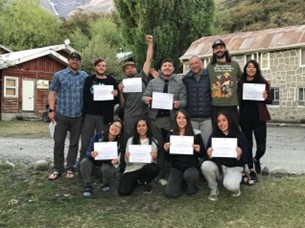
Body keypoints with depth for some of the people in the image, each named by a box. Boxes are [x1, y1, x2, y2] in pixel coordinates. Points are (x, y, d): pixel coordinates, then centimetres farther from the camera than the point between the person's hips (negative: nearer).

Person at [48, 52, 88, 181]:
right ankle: (57, 169, 13)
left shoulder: (84, 76, 9)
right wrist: (51, 110, -6)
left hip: (78, 116, 1)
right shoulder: (59, 75, 5)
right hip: (62, 114, -1)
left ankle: (70, 169, 16)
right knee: (58, 143, 2)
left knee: (74, 143, 7)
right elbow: (52, 93, 2)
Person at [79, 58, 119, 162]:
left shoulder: (111, 81, 6)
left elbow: (117, 101, 6)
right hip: (89, 115, 1)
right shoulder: (89, 80, 11)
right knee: (85, 143, 3)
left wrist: (116, 94, -16)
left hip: (104, 116, -1)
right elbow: (84, 96, 10)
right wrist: (83, 112, 1)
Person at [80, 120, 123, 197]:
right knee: (84, 162, -31)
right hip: (94, 160, 0)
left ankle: (105, 183, 3)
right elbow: (88, 152, -21)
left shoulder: (118, 143, -18)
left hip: (106, 162, 0)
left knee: (107, 169, -34)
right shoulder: (98, 136, -21)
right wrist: (91, 154, -45)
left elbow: (115, 158, -17)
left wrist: (114, 161, -42)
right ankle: (88, 186, -11)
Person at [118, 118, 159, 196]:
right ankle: (137, 181, 13)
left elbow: (154, 160, 4)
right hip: (132, 169, 1)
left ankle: (147, 183, 0)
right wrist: (127, 158, -17)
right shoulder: (130, 140, 4)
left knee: (154, 168, -37)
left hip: (146, 168, 0)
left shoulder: (153, 141, 3)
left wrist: (154, 157, -18)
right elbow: (127, 162, 5)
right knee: (123, 191, -22)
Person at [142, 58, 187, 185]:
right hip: (155, 118, 1)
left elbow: (184, 100, 0)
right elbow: (144, 96, 10)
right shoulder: (153, 82, 10)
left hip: (171, 118, -1)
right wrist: (146, 99, -13)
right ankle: (161, 175, 14)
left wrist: (179, 103, -22)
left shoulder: (180, 83, 5)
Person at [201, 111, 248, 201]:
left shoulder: (239, 136, -8)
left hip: (234, 168, -2)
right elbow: (207, 157, -4)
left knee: (230, 185, -33)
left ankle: (235, 187, 7)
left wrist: (239, 156, -30)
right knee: (205, 165, -30)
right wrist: (209, 155, -27)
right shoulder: (214, 136, -4)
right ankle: (214, 189, -4)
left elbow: (244, 161, -8)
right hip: (218, 167, 3)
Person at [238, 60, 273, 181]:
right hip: (245, 118, 1)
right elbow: (237, 100, 8)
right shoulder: (240, 83, 2)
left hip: (259, 118, 0)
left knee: (261, 147, -2)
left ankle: (257, 159, 33)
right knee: (247, 144, 8)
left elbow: (270, 100, 6)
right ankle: (251, 170, 24)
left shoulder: (263, 82, 1)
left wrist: (266, 97, -16)